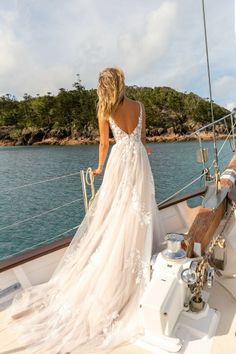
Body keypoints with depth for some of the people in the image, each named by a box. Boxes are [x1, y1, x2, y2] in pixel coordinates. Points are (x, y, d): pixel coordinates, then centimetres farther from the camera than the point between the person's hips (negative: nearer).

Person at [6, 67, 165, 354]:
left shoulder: (105, 111, -4)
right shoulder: (139, 106, 1)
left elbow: (104, 143, 1)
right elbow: (142, 138, 11)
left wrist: (100, 167, 16)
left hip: (119, 160, -1)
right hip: (139, 159, 1)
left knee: (114, 209, 10)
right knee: (138, 206, 9)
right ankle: (143, 242, 21)